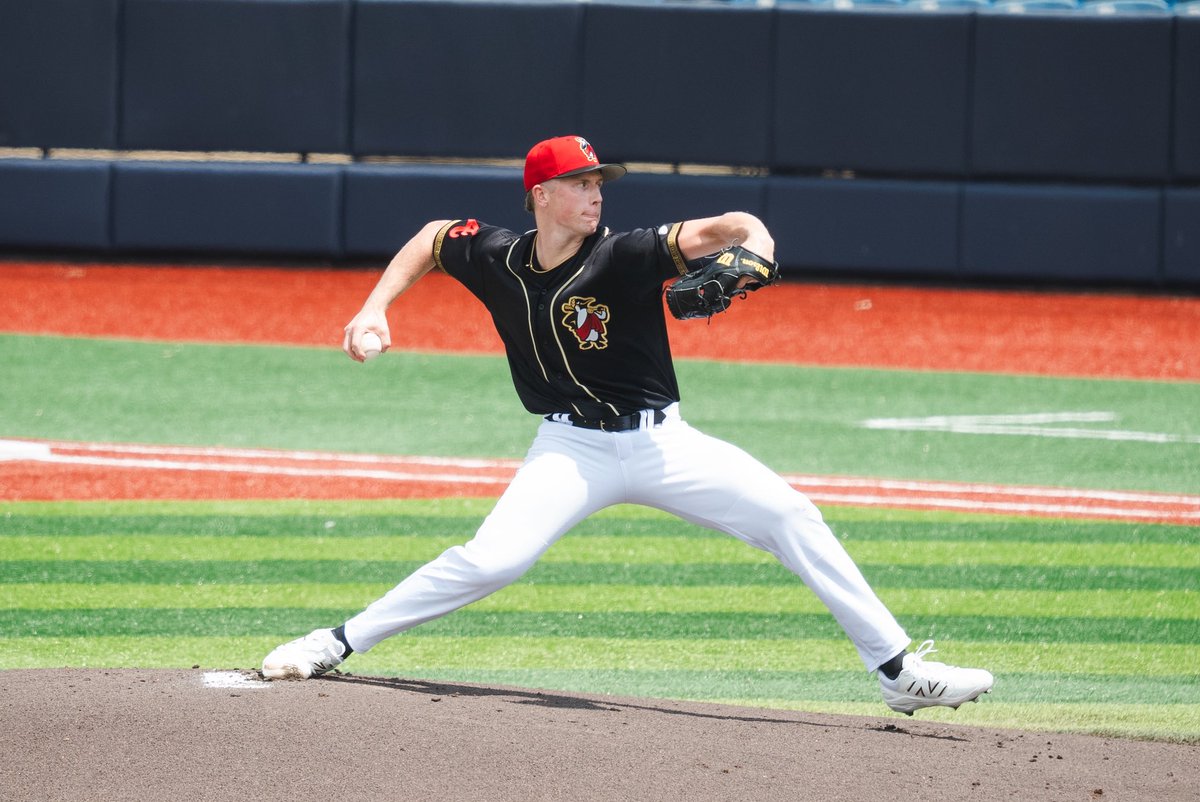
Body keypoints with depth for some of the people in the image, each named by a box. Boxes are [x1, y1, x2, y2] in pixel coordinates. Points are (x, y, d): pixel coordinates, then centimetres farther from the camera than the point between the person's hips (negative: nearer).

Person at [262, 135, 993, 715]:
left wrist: (751, 245, -48)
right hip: (572, 449, 0)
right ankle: (336, 644, -7)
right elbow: (432, 237, 16)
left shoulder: (624, 257, -14)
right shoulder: (494, 258, -5)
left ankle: (899, 668, -10)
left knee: (789, 515, -14)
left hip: (658, 442, 0)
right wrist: (375, 309, 7)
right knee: (489, 560, -22)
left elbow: (717, 230, -25)